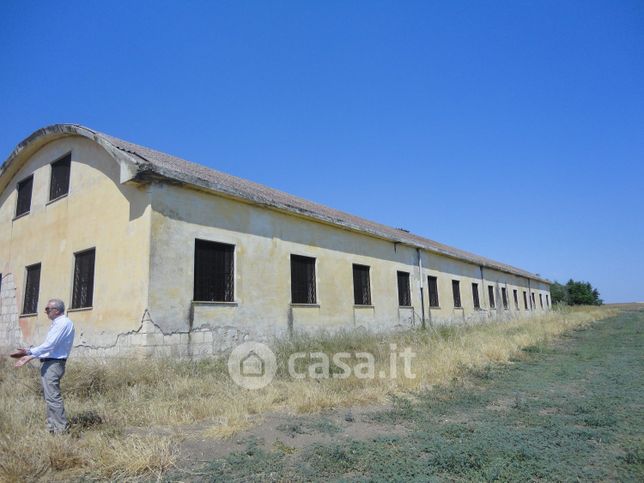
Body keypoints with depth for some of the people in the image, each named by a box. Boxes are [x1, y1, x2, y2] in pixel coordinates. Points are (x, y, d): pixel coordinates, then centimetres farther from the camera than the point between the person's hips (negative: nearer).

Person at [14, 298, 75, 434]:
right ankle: (52, 427, 21)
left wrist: (29, 352, -18)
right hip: (47, 363, 11)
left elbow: (49, 345, -21)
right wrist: (30, 357, 18)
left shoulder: (64, 323, -15)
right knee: (49, 396, 13)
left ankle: (62, 429, -6)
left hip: (53, 364, -11)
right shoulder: (56, 324, 18)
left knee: (52, 396, -10)